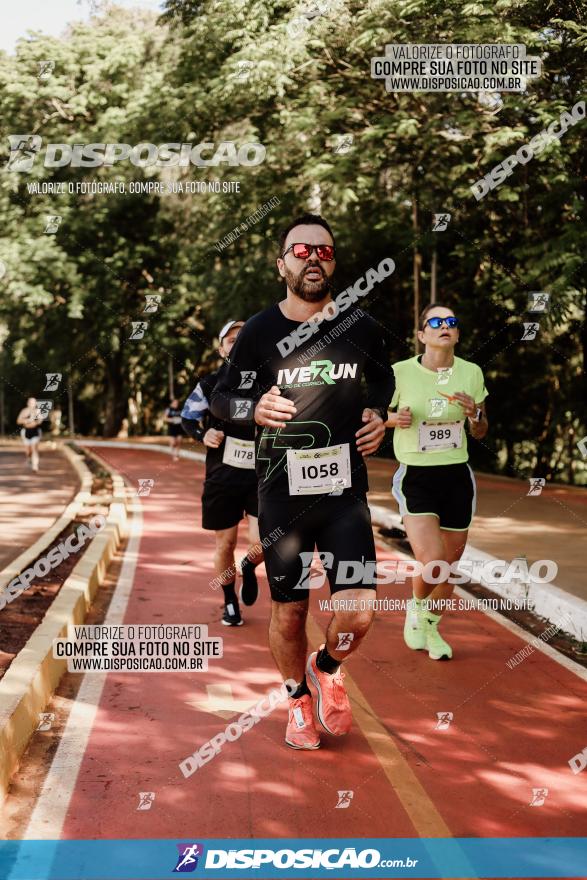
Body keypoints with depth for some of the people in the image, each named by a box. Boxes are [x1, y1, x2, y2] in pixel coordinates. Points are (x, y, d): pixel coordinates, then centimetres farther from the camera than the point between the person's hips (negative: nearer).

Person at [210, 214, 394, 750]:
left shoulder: (361, 327, 1)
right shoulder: (260, 332, -5)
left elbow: (383, 379, 21)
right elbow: (221, 397, 5)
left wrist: (379, 413, 2)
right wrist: (254, 409, -16)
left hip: (345, 491, 1)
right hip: (283, 495, -1)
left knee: (358, 613, -8)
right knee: (289, 612, 9)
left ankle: (328, 668, 26)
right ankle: (299, 698, 35)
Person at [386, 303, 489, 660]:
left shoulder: (471, 373, 0)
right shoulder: (401, 372, -9)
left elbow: (480, 433, 10)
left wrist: (474, 412, -12)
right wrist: (396, 418, -15)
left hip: (457, 478, 4)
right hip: (415, 480, -3)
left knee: (450, 563, 9)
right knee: (432, 562, -19)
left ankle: (431, 625, 36)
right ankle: (415, 608, 15)